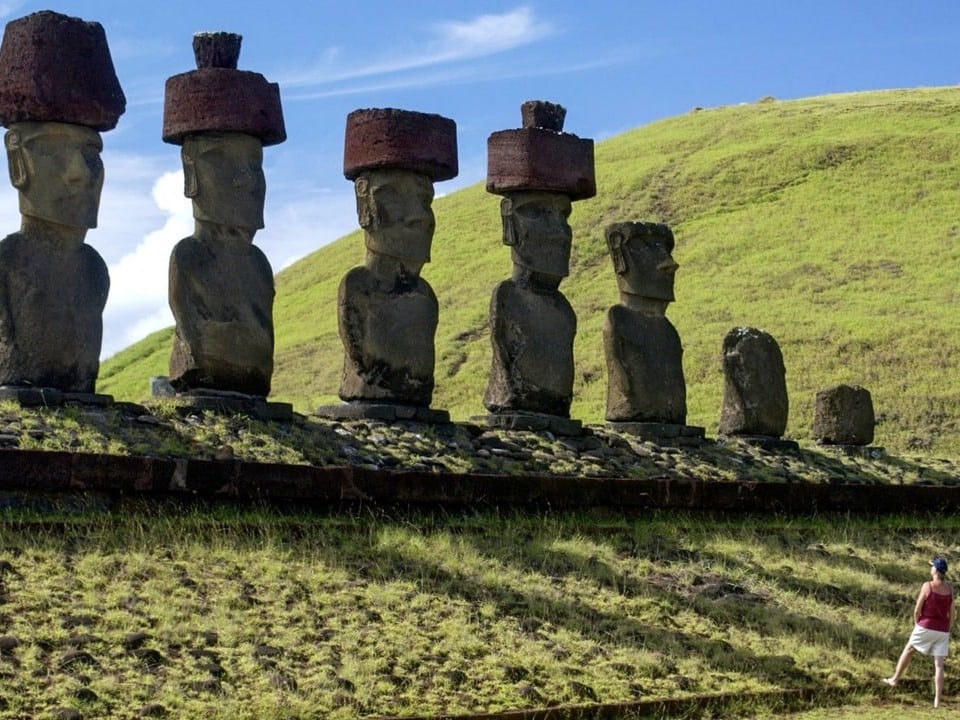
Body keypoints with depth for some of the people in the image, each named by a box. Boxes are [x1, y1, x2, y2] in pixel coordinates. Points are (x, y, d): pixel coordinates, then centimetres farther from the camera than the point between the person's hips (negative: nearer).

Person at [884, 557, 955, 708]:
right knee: (939, 665, 2)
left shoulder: (927, 586, -13)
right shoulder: (950, 588, 2)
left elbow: (917, 609, -9)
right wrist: (948, 632, 17)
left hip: (926, 627, -4)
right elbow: (951, 613, 8)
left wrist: (917, 625, 9)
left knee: (908, 650, 20)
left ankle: (894, 679, 31)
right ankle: (937, 700, -3)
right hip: (942, 631, 4)